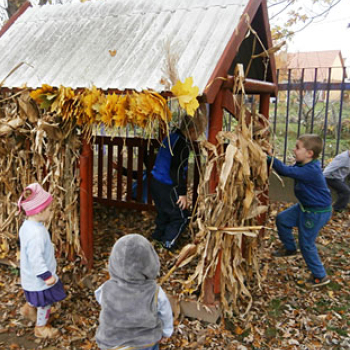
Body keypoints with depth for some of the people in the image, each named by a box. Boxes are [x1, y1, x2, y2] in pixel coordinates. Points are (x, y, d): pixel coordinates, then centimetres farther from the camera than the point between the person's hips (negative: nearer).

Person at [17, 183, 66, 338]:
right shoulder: (37, 234, -37)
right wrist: (47, 276, -22)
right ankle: (41, 328, 36)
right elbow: (36, 259, -33)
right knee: (45, 302, 15)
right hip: (39, 277, -9)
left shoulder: (27, 225, -5)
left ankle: (28, 308, 54)